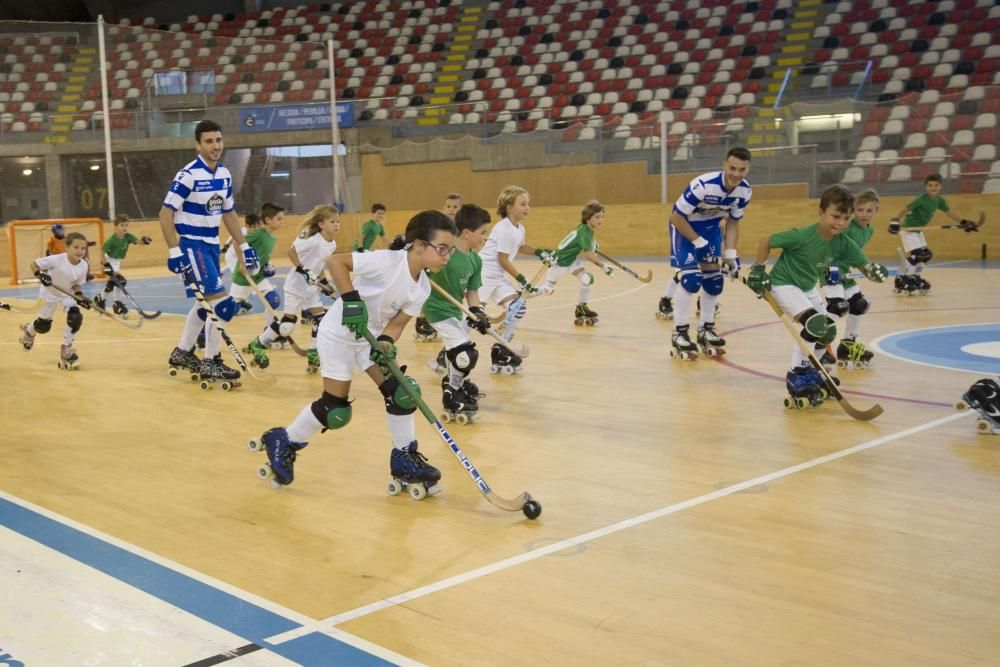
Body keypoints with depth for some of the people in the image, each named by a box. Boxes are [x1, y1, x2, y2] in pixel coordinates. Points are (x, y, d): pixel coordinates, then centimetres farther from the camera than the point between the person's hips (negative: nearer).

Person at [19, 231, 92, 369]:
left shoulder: (83, 265, -18)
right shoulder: (56, 259, -31)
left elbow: (77, 284, -5)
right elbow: (34, 264, -23)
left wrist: (80, 296, -22)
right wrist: (40, 275, -41)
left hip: (68, 294, 3)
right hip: (50, 294, -3)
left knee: (76, 317, -20)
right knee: (43, 326, 11)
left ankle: (66, 348, 0)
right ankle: (29, 331, 51)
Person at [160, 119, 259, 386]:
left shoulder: (225, 174, 6)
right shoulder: (188, 175, -17)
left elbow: (228, 214, 16)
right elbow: (166, 214, -17)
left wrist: (244, 247, 14)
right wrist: (174, 252, -21)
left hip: (212, 245, 8)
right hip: (191, 245, -8)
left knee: (205, 302, 18)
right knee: (222, 303, -13)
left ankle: (182, 353, 34)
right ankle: (210, 363, -1)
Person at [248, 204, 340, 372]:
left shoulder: (332, 244, 2)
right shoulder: (313, 240, -22)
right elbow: (291, 251, -19)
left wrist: (325, 282, 8)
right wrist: (303, 270, -24)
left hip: (312, 287, 8)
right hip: (296, 286, -8)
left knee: (320, 319, 1)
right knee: (288, 324, -3)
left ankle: (314, 356, 10)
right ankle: (258, 344, 16)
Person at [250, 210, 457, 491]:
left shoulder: (422, 287, -6)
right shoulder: (388, 261, -29)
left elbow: (398, 321, -4)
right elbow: (335, 261, -29)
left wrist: (386, 343, -24)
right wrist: (351, 299, -35)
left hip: (372, 335, 7)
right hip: (339, 334, -7)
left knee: (401, 392, -2)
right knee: (335, 410, -4)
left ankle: (405, 460, 13)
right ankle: (283, 442, 19)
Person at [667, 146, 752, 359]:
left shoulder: (745, 191, -16)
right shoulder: (703, 185, -36)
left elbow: (733, 222, 0)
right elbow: (675, 216, -27)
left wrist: (730, 254, -7)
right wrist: (698, 242, -24)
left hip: (711, 227, 6)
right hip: (684, 225, -6)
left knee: (714, 280, 5)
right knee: (690, 279, -17)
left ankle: (705, 330, 20)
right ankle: (679, 334, -8)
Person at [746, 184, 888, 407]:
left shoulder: (843, 243, -12)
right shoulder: (802, 236, -28)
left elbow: (864, 264, -12)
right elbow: (766, 241, -18)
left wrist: (873, 270, -35)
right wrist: (758, 270, -13)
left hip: (808, 287, 8)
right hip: (783, 283, -8)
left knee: (829, 330, 10)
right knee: (814, 324, -24)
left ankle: (808, 371, 28)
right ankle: (796, 377, -14)